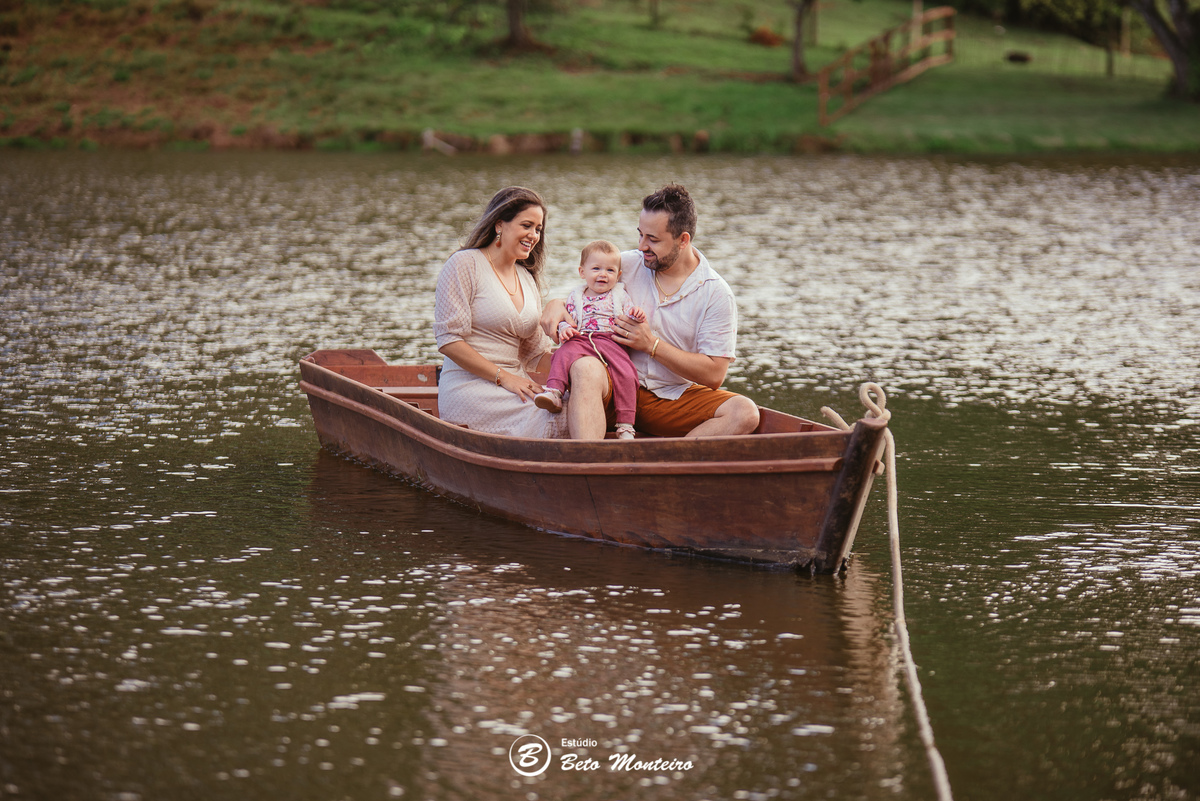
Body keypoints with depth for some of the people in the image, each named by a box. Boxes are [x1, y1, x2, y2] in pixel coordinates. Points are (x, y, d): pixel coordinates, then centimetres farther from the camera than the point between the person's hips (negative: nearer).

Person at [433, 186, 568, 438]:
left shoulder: (527, 278, 22)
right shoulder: (465, 264, -2)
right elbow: (448, 339, -10)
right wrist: (504, 378, -14)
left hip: (514, 387, 7)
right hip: (471, 387, -7)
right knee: (562, 418, -31)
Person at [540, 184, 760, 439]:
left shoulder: (717, 294, -3)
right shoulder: (626, 265, 3)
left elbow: (714, 376, -8)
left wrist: (652, 344, -13)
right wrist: (556, 305, -10)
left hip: (676, 397, 0)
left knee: (745, 413, -27)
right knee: (585, 368, -35)